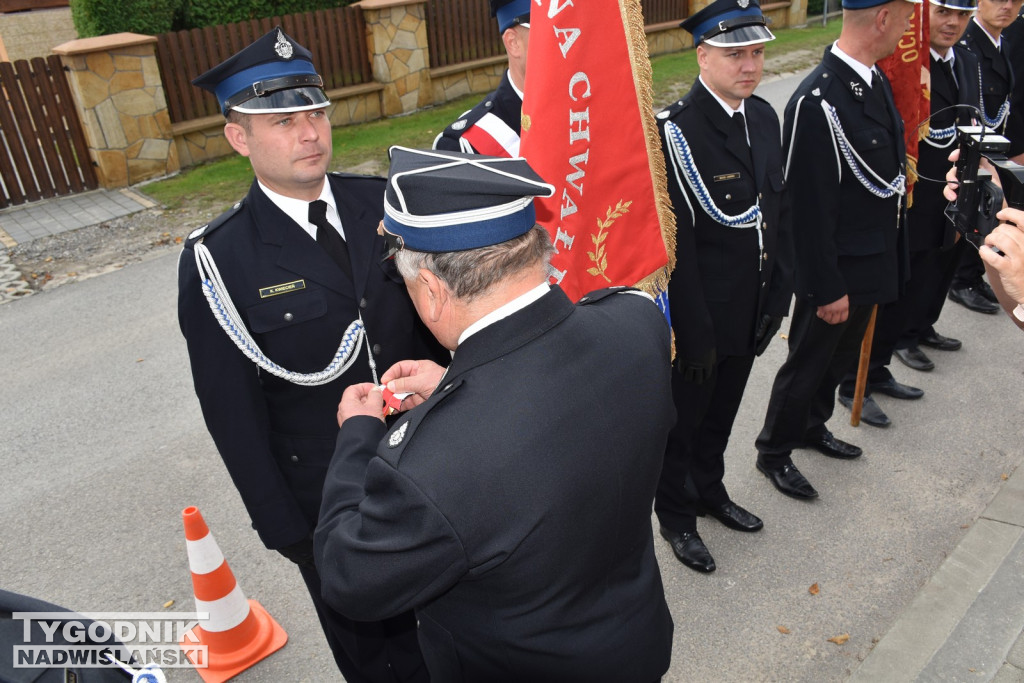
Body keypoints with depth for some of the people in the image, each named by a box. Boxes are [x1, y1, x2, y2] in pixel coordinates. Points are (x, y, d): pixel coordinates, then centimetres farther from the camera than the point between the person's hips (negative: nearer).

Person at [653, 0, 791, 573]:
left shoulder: (764, 117, 3)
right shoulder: (676, 132, -22)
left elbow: (778, 211, 9)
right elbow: (676, 244, -22)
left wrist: (779, 295, 8)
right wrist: (695, 333, -20)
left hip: (752, 312, 7)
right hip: (699, 317, -7)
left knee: (722, 413, 25)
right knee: (683, 421, 14)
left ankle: (709, 489, 48)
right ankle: (676, 515, 36)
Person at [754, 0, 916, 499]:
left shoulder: (874, 80, 2)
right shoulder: (817, 102, -27)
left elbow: (884, 166, 10)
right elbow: (810, 208, -25)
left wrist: (890, 259, 13)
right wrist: (827, 289, -19)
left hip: (874, 263, 9)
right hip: (836, 272, -9)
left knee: (841, 357, 24)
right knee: (808, 363, 9)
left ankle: (812, 427, 47)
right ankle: (773, 453, 30)